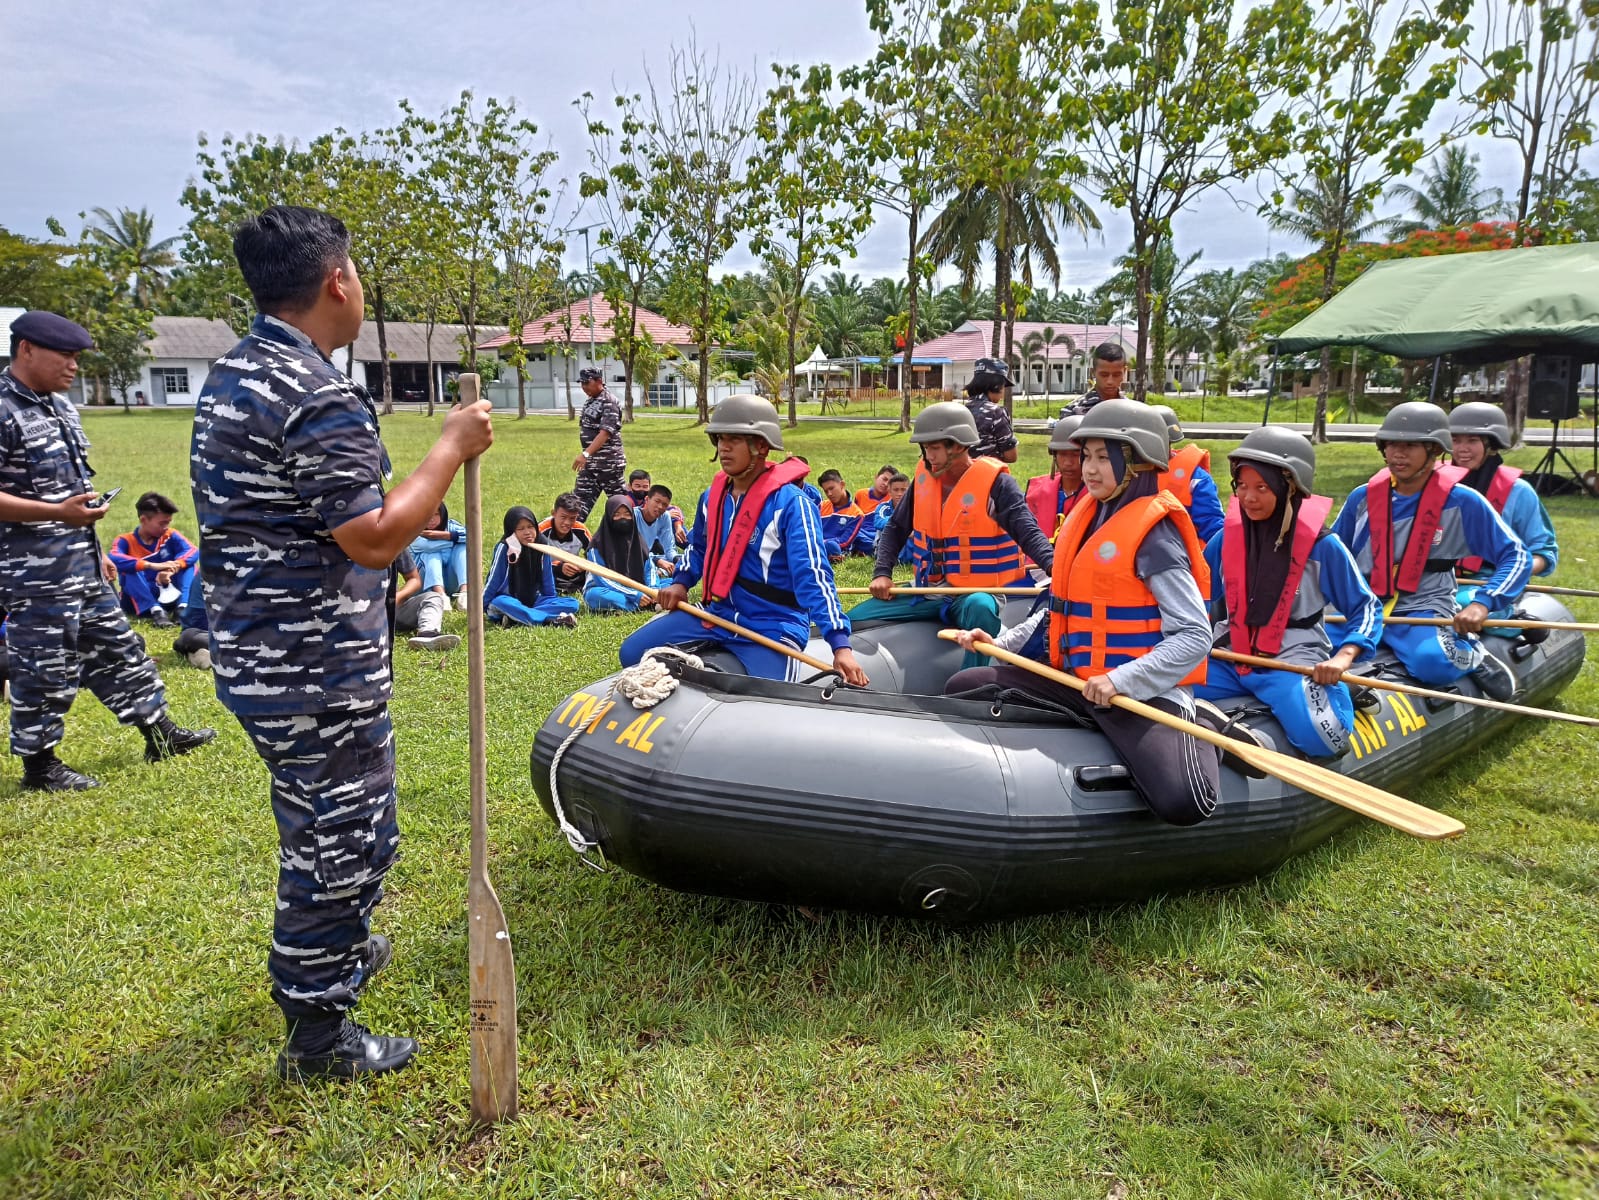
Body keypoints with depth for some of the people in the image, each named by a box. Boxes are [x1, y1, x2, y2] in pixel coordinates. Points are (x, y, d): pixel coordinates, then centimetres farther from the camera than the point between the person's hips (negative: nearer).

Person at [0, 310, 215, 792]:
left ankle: (159, 734, 26)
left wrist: (95, 550, 21)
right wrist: (57, 513, -28)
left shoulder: (61, 406, 12)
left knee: (116, 648, 16)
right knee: (44, 669, 2)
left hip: (81, 565, 9)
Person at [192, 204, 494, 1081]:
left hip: (253, 653, 10)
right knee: (344, 838, 5)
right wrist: (451, 449, -15)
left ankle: (336, 949, 49)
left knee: (316, 820, 27)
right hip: (317, 674, -10)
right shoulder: (320, 399, -23)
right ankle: (318, 1033, 21)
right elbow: (376, 540, -23)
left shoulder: (230, 377, 10)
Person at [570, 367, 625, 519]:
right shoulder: (590, 401, 13)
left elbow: (605, 433, -24)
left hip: (608, 462, -9)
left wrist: (585, 454, -33)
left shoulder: (609, 403, -15)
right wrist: (585, 456, 16)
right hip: (590, 462, 9)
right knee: (580, 497, 6)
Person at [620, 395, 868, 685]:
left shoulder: (790, 503, -18)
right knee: (633, 652, 3)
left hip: (773, 628, -6)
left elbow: (813, 576, -26)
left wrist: (840, 644, -34)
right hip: (716, 615, 7)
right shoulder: (712, 497, 5)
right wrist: (681, 582, 8)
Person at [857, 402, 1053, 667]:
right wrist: (882, 573, 1)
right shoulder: (924, 477, 6)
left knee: (980, 609, -42)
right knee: (856, 619, -1)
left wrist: (1053, 567, -39)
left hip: (979, 592, -6)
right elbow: (896, 529, 15)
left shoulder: (995, 482, -11)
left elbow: (1028, 531, -20)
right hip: (929, 593, 6)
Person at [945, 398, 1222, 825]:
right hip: (1077, 680, 8)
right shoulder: (1087, 518, 10)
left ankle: (1197, 735, 5)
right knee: (963, 689, 7)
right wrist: (1003, 643, 9)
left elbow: (1194, 637, -17)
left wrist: (1123, 681, -27)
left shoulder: (1154, 536, -14)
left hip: (1145, 692, -8)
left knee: (1181, 803, -30)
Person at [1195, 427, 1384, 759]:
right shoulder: (1226, 538, 2)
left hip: (1293, 661, -2)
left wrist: (1343, 658, -15)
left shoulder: (1322, 545, -6)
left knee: (1319, 736, -29)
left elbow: (1366, 607, 1)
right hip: (1229, 656, 2)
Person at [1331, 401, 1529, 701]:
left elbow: (1517, 556, -3)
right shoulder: (1363, 498, 4)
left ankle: (1470, 655, 1)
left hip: (1422, 611, -3)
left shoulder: (1462, 502, -5)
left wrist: (1482, 603, -18)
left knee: (1433, 661, -37)